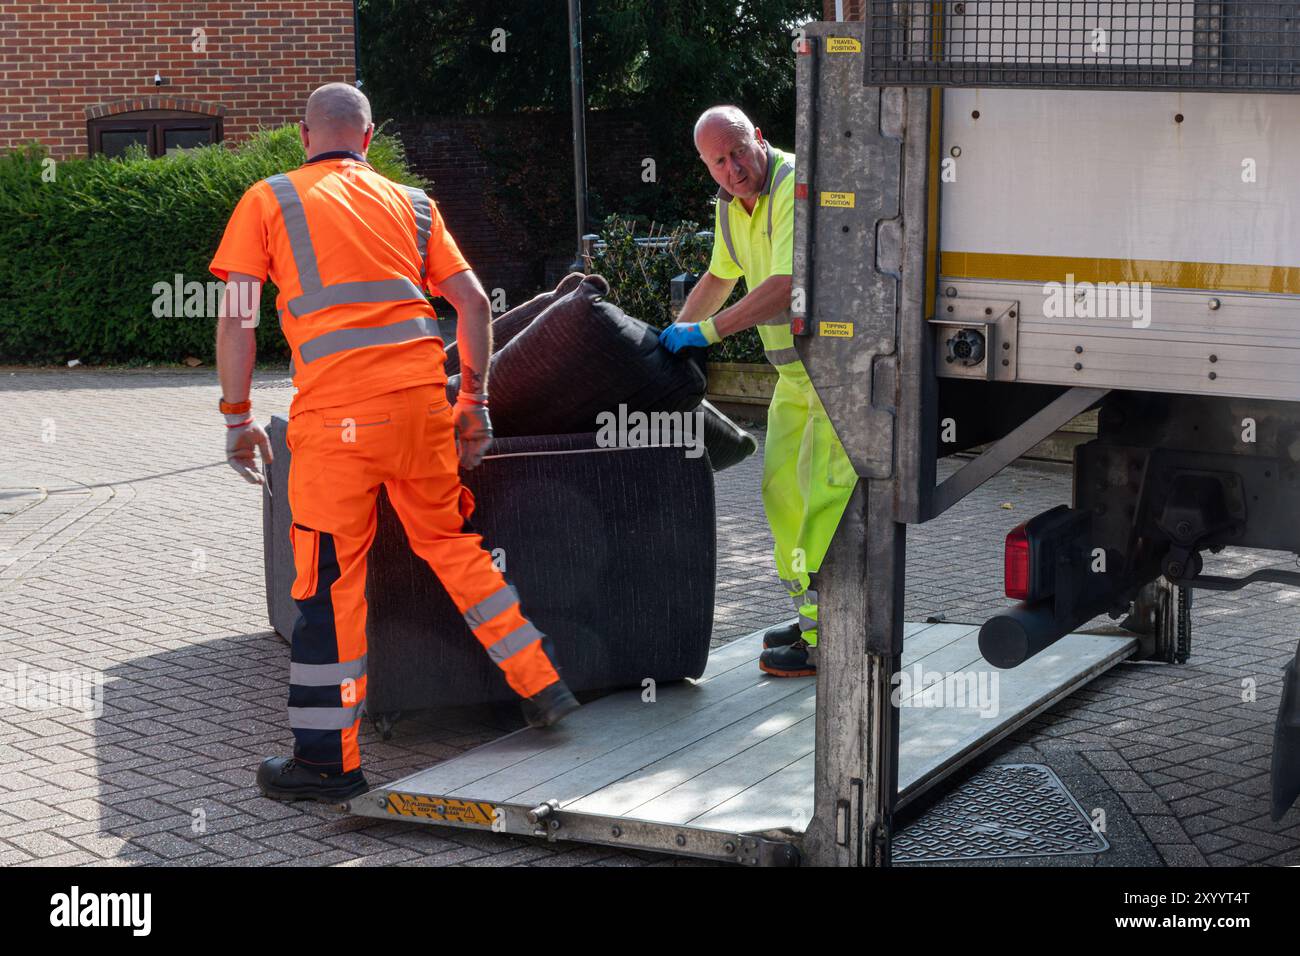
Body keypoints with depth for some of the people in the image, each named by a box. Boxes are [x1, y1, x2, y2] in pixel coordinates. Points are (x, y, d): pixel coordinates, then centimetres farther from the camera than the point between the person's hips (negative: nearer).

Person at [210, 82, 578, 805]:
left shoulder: (268, 201, 9)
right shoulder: (410, 202, 18)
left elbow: (236, 319, 1)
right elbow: (473, 302, 12)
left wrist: (239, 417, 7)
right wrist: (475, 401, 17)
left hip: (336, 408, -4)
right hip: (422, 393, 4)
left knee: (330, 576, 2)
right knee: (452, 543, 20)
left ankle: (330, 760, 8)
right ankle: (543, 685, 23)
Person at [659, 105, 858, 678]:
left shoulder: (797, 188, -22)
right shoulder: (732, 204, 8)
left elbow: (786, 288, -30)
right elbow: (720, 277, 26)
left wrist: (705, 331, -25)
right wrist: (674, 335, 23)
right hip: (798, 367, 10)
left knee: (825, 493, -13)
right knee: (781, 487, 11)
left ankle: (828, 641, -9)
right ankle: (811, 616, 23)